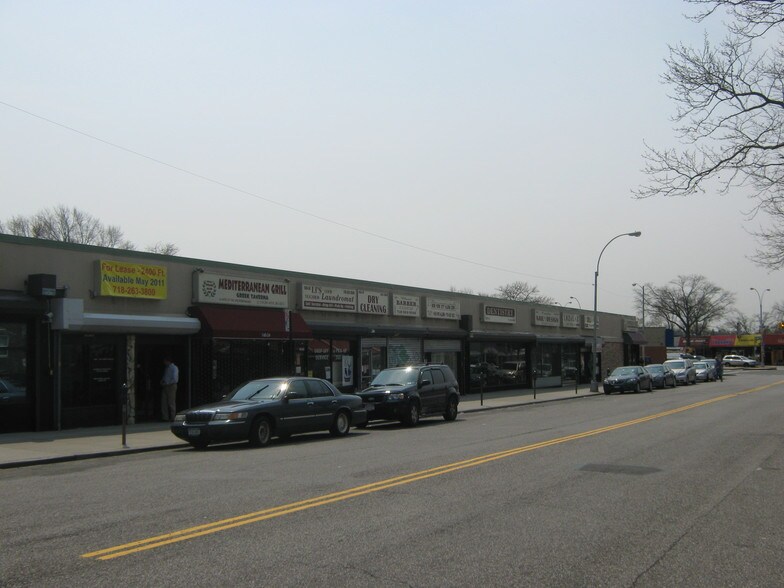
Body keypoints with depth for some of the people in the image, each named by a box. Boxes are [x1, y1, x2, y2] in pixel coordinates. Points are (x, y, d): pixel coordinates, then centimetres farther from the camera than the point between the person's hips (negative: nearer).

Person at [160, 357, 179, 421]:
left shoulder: (174, 368, -8)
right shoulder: (166, 368, 16)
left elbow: (175, 379, -16)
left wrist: (166, 383, -13)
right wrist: (162, 382, 4)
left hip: (171, 386, -7)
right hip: (165, 387, 7)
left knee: (171, 403, -5)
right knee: (164, 402, 2)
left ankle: (172, 418, 0)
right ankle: (165, 417, 5)